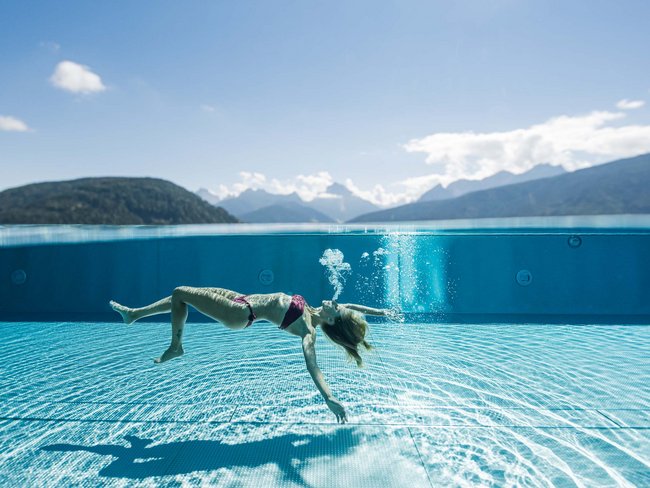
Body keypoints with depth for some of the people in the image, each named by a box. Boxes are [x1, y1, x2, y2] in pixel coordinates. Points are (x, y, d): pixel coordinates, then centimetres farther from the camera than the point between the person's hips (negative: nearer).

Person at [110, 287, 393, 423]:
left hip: (240, 314, -9)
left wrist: (328, 398, -50)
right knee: (183, 295, 18)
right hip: (244, 301, 9)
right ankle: (134, 314, 38)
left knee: (180, 293, -2)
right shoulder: (315, 314, -3)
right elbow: (350, 306, 9)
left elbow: (311, 363, -37)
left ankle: (175, 346, 18)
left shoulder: (308, 331, -23)